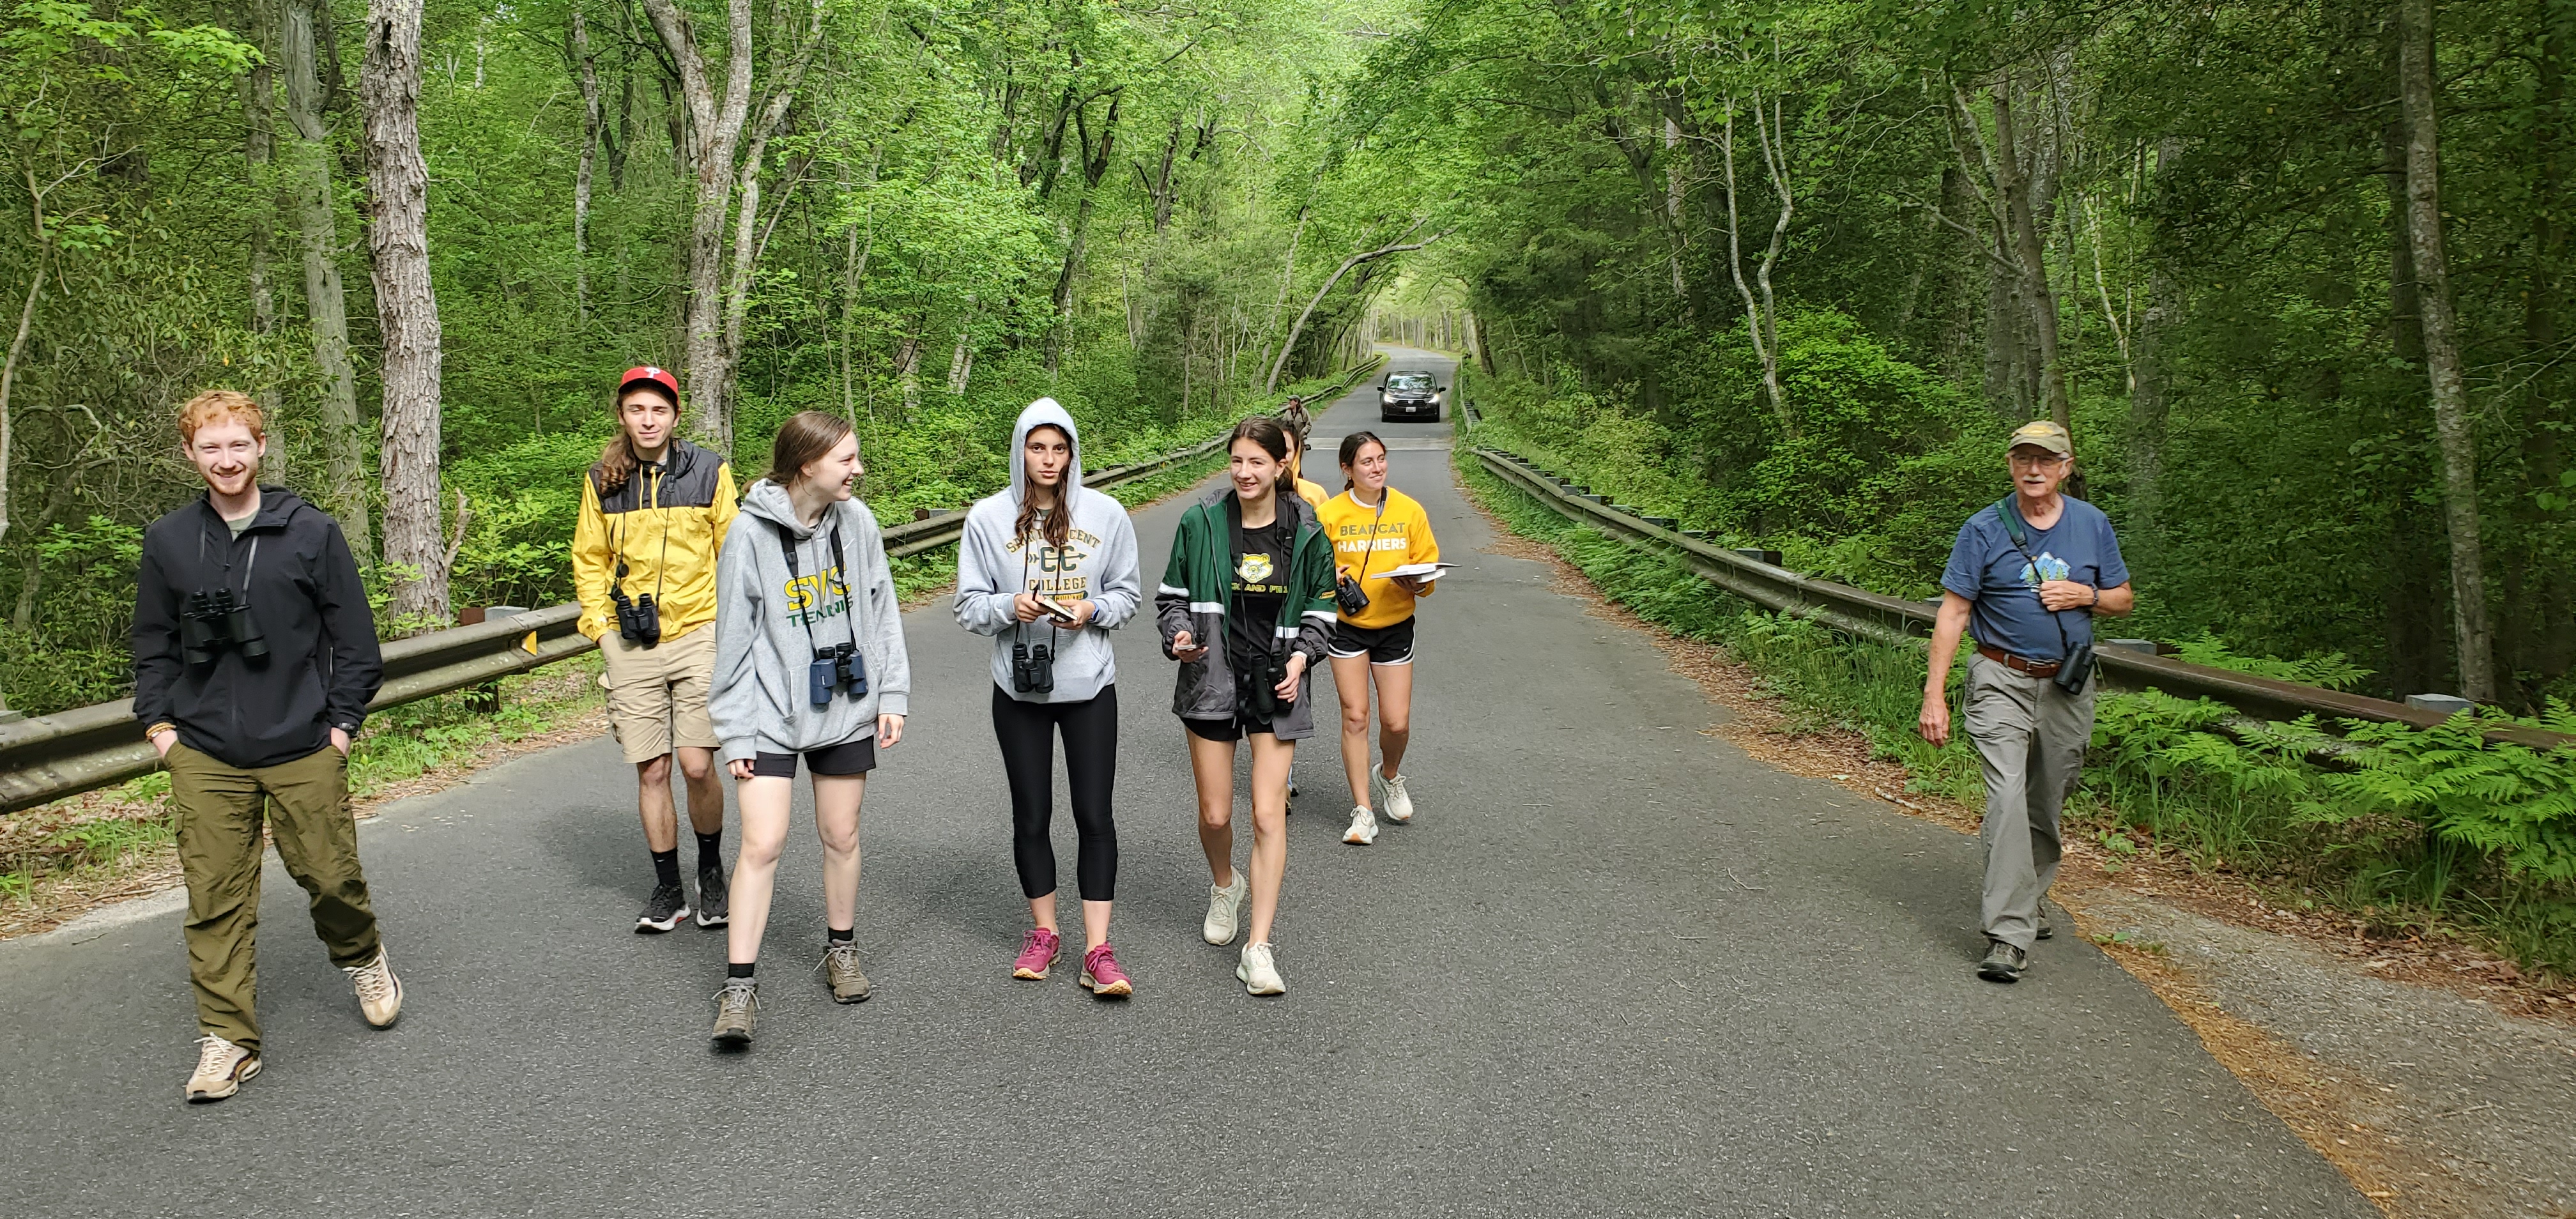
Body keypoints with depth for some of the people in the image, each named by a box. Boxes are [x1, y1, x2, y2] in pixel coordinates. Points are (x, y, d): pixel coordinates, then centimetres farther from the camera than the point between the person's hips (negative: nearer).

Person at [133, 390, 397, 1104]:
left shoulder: (312, 532, -1)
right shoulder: (168, 542, 7)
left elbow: (354, 637, 3)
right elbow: (153, 645, 15)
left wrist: (342, 721, 0)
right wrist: (159, 723, 6)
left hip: (304, 749, -2)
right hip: (205, 756, 2)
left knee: (329, 874, 3)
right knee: (216, 898, 0)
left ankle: (362, 957, 34)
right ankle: (228, 1039, 9)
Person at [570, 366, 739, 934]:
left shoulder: (710, 472, 1)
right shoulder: (602, 481, 7)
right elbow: (588, 560, 16)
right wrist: (600, 622, 4)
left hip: (697, 634, -2)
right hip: (630, 645, 2)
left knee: (697, 764, -9)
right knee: (651, 771, 5)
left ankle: (711, 870, 17)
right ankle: (668, 890, 19)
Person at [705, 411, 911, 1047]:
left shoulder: (857, 522, -1)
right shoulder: (751, 533, -12)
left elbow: (883, 613, 8)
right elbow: (734, 639, -7)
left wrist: (893, 696, 3)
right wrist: (736, 732, -8)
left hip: (846, 709, 4)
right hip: (771, 715, -3)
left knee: (841, 837, 13)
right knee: (761, 844, -8)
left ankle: (841, 951, 33)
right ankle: (739, 989, 0)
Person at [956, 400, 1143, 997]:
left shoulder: (1106, 514, -2)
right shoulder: (988, 517, -3)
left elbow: (1128, 593, 5)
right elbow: (969, 606, 0)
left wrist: (1092, 610, -15)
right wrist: (1010, 607, -20)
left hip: (1090, 685, 0)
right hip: (1019, 686, 1)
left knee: (1095, 815, -1)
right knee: (1031, 816, 10)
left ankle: (1097, 950, 4)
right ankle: (1044, 932, 27)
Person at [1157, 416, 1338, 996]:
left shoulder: (1304, 532, -1)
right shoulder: (1201, 522, -3)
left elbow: (1320, 607, 10)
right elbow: (1172, 593, 7)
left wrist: (1302, 655, -6)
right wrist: (1180, 634, -12)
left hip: (1276, 685, 0)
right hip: (1211, 680, 0)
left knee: (1269, 815, -6)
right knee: (1214, 814, 7)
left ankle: (1259, 948, 1)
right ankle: (1224, 887, 42)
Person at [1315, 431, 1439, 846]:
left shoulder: (1410, 511, -2)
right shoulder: (1329, 514, -6)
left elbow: (1428, 565, 4)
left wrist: (1418, 583, -18)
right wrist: (1329, 578, -20)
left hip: (1395, 626, 1)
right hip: (1347, 626, -1)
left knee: (1397, 722, 1)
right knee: (1355, 717, -2)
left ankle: (1389, 776, 35)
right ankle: (1363, 811, 8)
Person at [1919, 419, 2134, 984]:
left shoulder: (2092, 524, 6)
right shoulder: (1985, 529, -5)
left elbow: (2125, 598, 15)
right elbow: (1953, 613, -6)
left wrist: (2085, 595, -9)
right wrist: (1935, 693, -12)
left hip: (2069, 687, 4)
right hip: (2003, 682, -4)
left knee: (2047, 804, 12)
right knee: (2008, 798, -17)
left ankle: (2028, 901, 34)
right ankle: (2008, 935, -19)